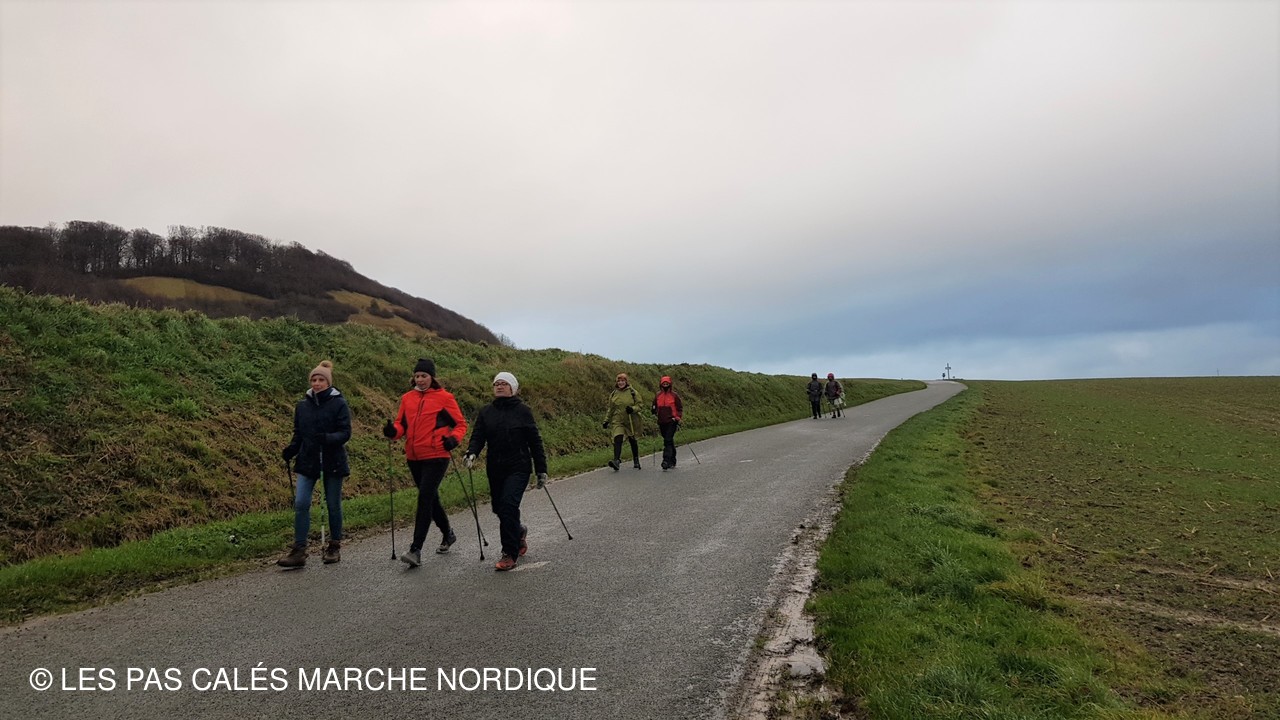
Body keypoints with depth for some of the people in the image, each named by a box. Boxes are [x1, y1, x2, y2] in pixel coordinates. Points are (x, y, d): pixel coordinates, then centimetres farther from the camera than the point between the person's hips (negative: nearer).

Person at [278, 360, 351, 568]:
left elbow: (345, 433, -11)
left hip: (332, 462, -3)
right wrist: (291, 449, -6)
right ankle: (299, 550, 0)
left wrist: (327, 438, -29)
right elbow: (298, 433, 12)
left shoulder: (339, 403, -6)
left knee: (333, 505, 7)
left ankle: (335, 547, 22)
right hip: (308, 461, 3)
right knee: (301, 503, -7)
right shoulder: (303, 405, 6)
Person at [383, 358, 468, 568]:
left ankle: (416, 550, -11)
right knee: (431, 498, 17)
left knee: (425, 498, -13)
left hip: (436, 457, -6)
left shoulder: (444, 398, -3)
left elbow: (460, 424, 1)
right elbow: (401, 424, 10)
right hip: (414, 457, 6)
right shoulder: (407, 398, 10)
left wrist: (454, 439, -18)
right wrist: (393, 430, -12)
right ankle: (448, 534, 38)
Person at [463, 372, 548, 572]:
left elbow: (535, 441, 0)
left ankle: (510, 554, -5)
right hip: (495, 469, 5)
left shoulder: (522, 411, -2)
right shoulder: (486, 412, 8)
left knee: (508, 505, -16)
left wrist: (541, 470, 0)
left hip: (518, 468, -4)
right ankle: (519, 532, 42)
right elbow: (478, 436, 0)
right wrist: (471, 453, -22)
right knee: (499, 508, 11)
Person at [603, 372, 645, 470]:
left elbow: (639, 405, -1)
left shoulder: (633, 392, -1)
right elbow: (610, 408, 16)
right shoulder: (613, 394, 8)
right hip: (617, 421, 1)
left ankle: (636, 460, 29)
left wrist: (632, 409, -21)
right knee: (617, 439, -17)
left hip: (630, 421, -1)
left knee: (632, 440, 11)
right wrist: (606, 420, 13)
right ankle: (617, 460, -26)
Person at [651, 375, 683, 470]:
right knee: (669, 441, 13)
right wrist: (653, 410, -1)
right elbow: (654, 408, 21)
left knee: (668, 441, -16)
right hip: (662, 422, 4)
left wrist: (677, 418, -5)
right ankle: (672, 461, 23)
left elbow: (680, 408, 4)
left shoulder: (674, 395, 0)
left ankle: (666, 460, -22)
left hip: (672, 421, -4)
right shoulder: (657, 396, 10)